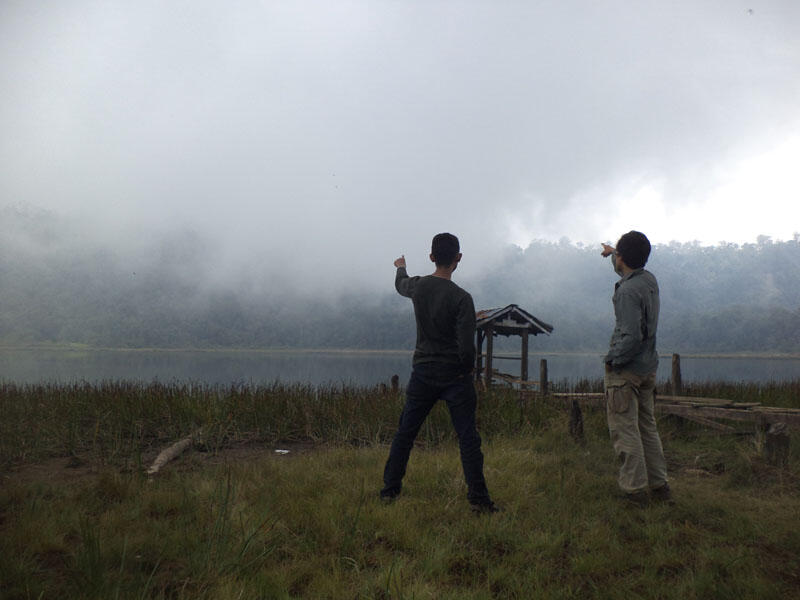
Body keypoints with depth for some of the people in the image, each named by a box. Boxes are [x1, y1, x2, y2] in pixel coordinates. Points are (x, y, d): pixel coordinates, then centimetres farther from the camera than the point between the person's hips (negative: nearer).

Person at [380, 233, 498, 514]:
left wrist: (401, 267, 47)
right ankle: (478, 498, 4)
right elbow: (467, 347, -20)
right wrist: (466, 370, 0)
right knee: (468, 437, 3)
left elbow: (400, 285, 25)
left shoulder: (418, 286, -1)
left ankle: (389, 490, 20)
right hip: (455, 376, -4)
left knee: (405, 433, 13)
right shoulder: (461, 298, -16)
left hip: (423, 374, 4)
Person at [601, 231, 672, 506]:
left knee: (624, 429, -2)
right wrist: (612, 252, 47)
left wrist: (612, 359, -12)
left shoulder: (628, 291, -21)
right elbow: (630, 269, 32)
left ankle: (635, 489, 2)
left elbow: (631, 336, -27)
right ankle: (660, 486, 21)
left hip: (625, 370, -9)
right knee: (647, 426, 15)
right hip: (648, 368, 9)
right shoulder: (650, 280, 7)